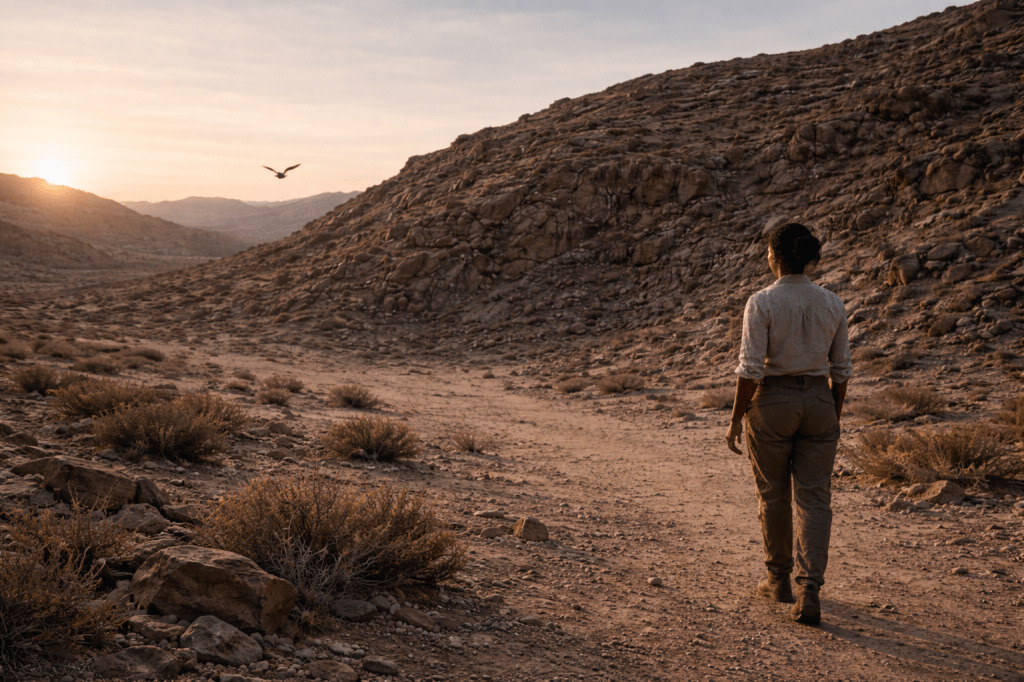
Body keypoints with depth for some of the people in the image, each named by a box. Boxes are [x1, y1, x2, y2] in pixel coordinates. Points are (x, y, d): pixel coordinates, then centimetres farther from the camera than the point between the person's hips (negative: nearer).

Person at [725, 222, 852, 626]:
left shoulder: (762, 303, -12)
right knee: (814, 498, 5)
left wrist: (736, 419, -6)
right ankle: (808, 590, -5)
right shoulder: (831, 304, 2)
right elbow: (841, 370, 6)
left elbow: (750, 368, -16)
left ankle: (778, 580, 28)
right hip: (819, 402, 3)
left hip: (772, 401, -3)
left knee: (773, 494, 14)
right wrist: (834, 417, 17)